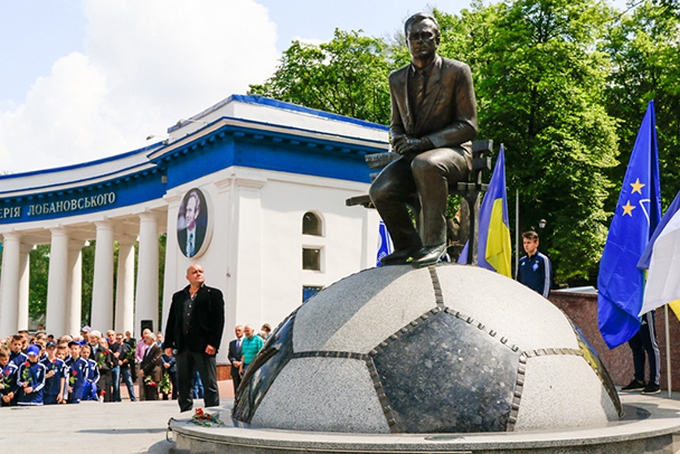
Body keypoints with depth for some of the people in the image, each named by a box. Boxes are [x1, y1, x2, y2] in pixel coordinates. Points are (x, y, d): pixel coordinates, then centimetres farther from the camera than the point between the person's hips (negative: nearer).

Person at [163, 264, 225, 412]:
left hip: (203, 347, -4)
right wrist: (168, 344, 7)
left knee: (210, 385, -3)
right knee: (183, 385, 8)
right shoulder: (178, 296, 18)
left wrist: (213, 343, -12)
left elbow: (219, 320, -3)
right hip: (182, 347, 4)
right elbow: (171, 321, 16)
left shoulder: (213, 294, 6)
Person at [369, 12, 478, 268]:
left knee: (425, 164, -40)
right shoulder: (397, 79, 12)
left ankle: (435, 240, -28)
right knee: (380, 190, -24)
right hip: (413, 157, 5)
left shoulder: (457, 72, -3)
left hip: (452, 151, -4)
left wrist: (424, 142, -20)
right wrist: (398, 138, -5)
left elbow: (468, 126, -8)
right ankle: (407, 245, 1)